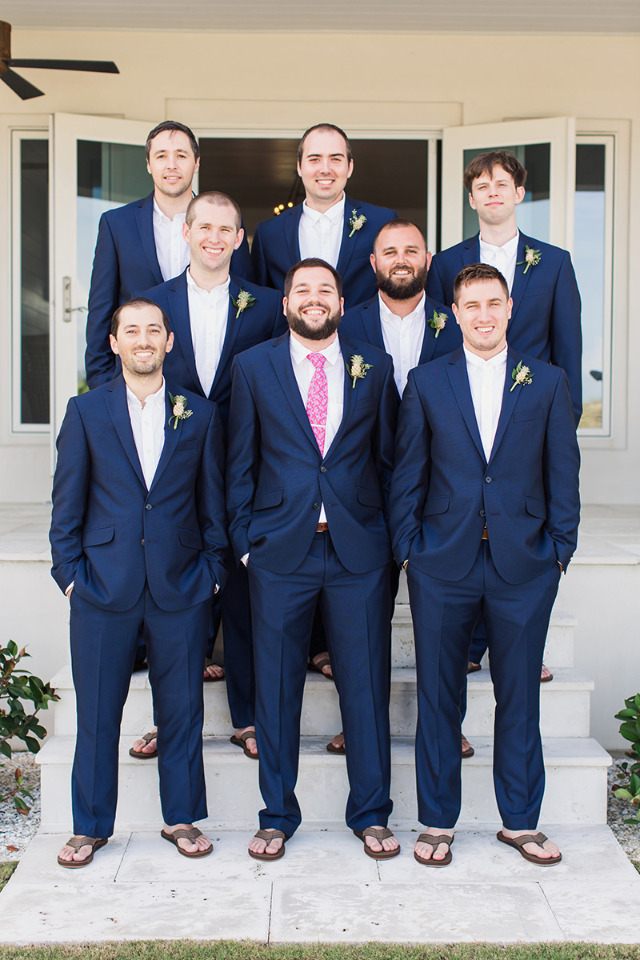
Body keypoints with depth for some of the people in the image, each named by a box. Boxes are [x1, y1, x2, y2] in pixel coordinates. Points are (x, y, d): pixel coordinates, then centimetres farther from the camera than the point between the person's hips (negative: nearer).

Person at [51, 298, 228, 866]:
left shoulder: (200, 415, 7)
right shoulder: (86, 411, 5)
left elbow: (213, 504, 8)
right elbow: (67, 504, 5)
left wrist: (212, 570, 2)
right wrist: (70, 571, -2)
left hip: (181, 586, 1)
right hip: (104, 585, 0)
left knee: (182, 708, 8)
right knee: (97, 712, 7)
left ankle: (182, 818, 25)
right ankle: (91, 825, 23)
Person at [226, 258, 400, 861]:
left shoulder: (374, 368, 8)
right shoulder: (253, 367, 6)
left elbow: (390, 459, 10)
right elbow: (240, 464, 7)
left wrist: (394, 536, 5)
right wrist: (244, 540, 1)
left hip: (359, 550, 1)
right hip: (279, 550, 0)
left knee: (366, 685, 6)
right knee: (275, 688, 7)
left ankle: (370, 815, 22)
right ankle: (277, 816, 22)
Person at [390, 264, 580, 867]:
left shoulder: (547, 382, 7)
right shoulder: (426, 383, 6)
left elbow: (562, 473, 7)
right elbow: (407, 474, 5)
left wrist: (561, 546, 0)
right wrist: (407, 548, 0)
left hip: (524, 565, 1)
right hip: (443, 565, 0)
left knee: (519, 695, 8)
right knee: (438, 696, 6)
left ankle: (520, 822, 24)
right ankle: (437, 822, 20)